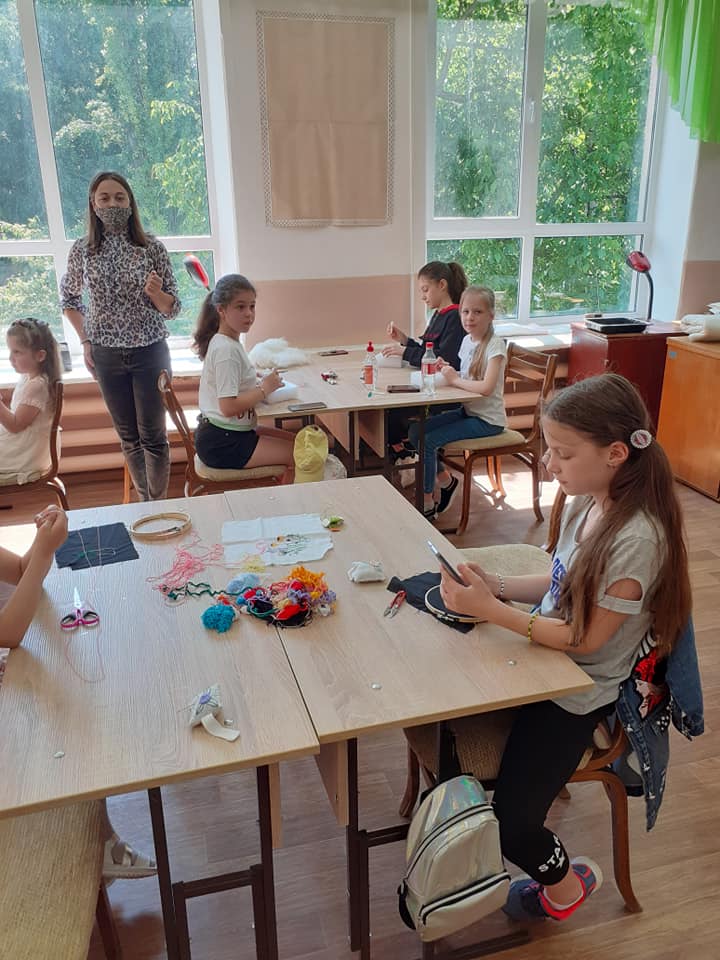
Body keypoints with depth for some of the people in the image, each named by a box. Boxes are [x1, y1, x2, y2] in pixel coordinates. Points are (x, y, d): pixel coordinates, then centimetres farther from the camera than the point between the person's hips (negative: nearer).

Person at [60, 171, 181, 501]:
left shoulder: (152, 247, -7)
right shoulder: (81, 250, -1)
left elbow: (172, 308, -3)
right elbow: (68, 297, 15)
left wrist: (156, 293, -24)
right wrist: (85, 340, 6)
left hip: (149, 353, -2)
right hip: (106, 356, 2)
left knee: (153, 436, 3)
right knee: (128, 436, 13)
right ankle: (145, 503, 28)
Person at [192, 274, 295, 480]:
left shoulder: (228, 343, 9)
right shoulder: (226, 349, -20)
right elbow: (229, 407, -26)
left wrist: (260, 381, 4)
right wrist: (264, 389, -16)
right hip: (222, 443, -10)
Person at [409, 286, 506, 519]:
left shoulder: (495, 345, -17)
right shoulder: (467, 341, 6)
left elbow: (486, 387, -29)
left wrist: (455, 379, -19)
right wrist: (448, 370, -5)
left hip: (487, 420, -8)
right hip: (467, 411, 8)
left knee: (427, 440, -16)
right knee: (416, 430, 2)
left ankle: (427, 504, 2)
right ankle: (445, 480, 21)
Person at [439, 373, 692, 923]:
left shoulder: (636, 539, -29)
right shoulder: (588, 500, -5)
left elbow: (586, 638, -22)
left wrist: (492, 610, -26)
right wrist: (501, 587, -9)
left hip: (577, 695, -7)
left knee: (508, 822, -7)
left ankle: (564, 882, 27)